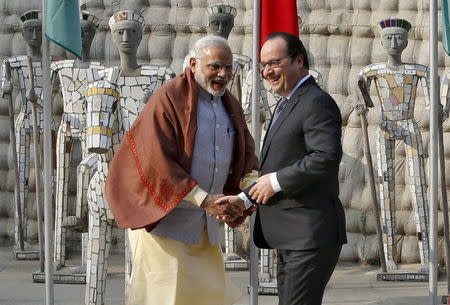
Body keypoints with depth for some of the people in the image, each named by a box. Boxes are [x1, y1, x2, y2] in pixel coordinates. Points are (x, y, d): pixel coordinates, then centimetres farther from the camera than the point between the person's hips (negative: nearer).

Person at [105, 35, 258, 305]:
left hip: (205, 222, 7)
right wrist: (204, 199, -25)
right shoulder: (169, 99, -13)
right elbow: (158, 162, -20)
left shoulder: (230, 105, 10)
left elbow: (245, 152, 14)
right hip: (164, 218, -7)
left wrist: (250, 181, -10)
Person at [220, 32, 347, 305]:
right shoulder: (287, 105, 21)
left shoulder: (316, 103, -12)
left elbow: (327, 157, -24)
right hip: (290, 237, 10)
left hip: (310, 234, -10)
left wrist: (277, 181, -17)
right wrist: (244, 198, 10)